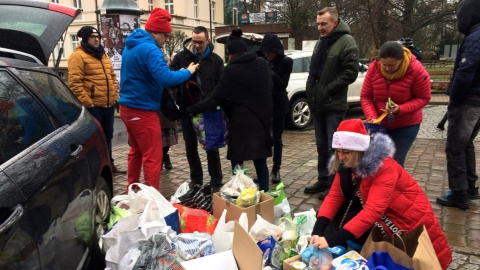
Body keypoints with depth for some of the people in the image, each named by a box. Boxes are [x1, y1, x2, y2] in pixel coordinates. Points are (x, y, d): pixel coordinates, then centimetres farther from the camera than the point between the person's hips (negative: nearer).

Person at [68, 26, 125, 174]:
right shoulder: (78, 56, -8)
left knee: (107, 136, 17)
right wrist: (87, 103, -20)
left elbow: (112, 77, 23)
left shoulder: (103, 55, 17)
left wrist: (115, 96, 13)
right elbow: (75, 83, -16)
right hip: (93, 106, -8)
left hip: (109, 105, 8)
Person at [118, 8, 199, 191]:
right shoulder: (150, 49, -19)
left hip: (128, 107, 10)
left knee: (136, 151, 19)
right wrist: (188, 72, -13)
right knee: (153, 157, -3)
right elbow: (166, 79, -28)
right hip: (142, 110, -10)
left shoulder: (131, 45, 13)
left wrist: (166, 64, 16)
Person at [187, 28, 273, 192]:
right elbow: (269, 89, 13)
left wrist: (192, 109, -4)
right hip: (261, 118, 5)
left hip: (241, 121, -5)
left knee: (237, 160, 7)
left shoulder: (232, 70, -11)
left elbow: (216, 98, -11)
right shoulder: (262, 64, 4)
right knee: (260, 159, 12)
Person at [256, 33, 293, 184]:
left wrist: (271, 74, -26)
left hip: (278, 104, -1)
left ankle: (276, 170, 17)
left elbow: (283, 84, -11)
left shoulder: (286, 62, -5)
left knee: (276, 138, 6)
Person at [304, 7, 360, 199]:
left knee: (334, 147, -1)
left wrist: (328, 89, -17)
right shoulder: (320, 42, 16)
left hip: (334, 106, -8)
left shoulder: (346, 42, -9)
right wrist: (311, 92, 9)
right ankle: (323, 180, 25)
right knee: (322, 146, 15)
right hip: (318, 104, 8)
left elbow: (351, 72, -17)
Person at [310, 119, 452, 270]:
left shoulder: (384, 167, -28)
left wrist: (332, 239, -43)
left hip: (408, 218, -5)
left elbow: (373, 211, -36)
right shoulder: (348, 165, -7)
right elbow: (334, 196, -11)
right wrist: (318, 230, -28)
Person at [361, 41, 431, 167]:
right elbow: (365, 96, -8)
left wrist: (400, 109, -28)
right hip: (380, 123, 3)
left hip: (406, 125, -2)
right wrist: (372, 117, -24)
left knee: (395, 162, -1)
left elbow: (424, 98, -13)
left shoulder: (416, 69, -21)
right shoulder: (374, 67, -13)